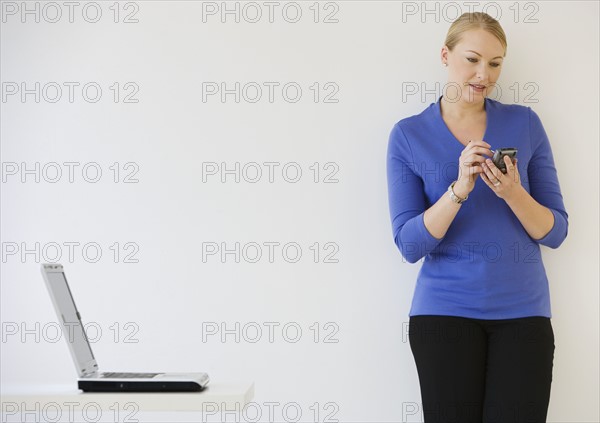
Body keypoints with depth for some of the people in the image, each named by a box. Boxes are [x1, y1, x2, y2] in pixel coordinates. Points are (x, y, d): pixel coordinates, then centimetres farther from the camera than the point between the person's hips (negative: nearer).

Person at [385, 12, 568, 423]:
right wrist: (459, 189, -22)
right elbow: (410, 245, -8)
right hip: (444, 311, -1)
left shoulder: (525, 123, 2)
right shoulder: (408, 135, -1)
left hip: (523, 311, 1)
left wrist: (512, 193, -18)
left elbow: (556, 232, 1)